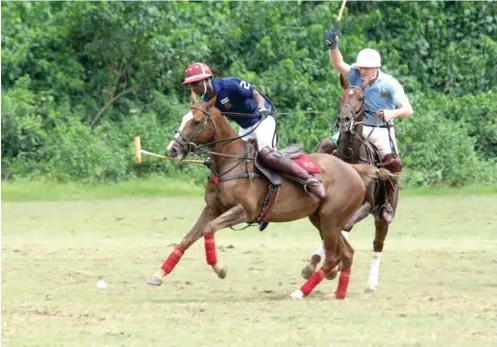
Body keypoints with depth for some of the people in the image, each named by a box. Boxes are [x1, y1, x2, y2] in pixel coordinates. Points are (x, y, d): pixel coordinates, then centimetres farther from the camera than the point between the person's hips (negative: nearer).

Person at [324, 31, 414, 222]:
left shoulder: (390, 84, -14)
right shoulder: (356, 76, -6)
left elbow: (408, 110, -20)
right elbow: (338, 65, -24)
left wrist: (392, 113, -41)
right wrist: (333, 47, -42)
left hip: (381, 130, -3)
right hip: (357, 126, 3)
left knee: (393, 162, -25)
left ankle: (388, 203, -14)